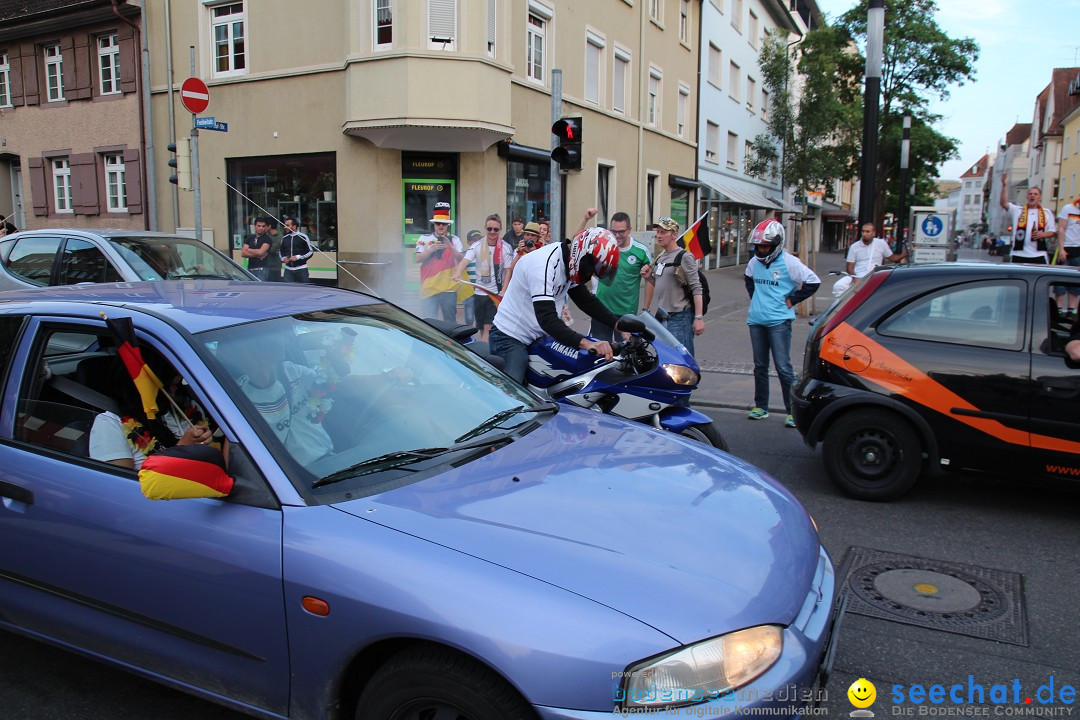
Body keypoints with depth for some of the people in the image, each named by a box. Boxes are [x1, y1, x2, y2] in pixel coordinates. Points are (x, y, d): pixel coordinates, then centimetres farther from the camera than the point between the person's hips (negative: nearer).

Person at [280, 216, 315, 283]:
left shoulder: (303, 237, -3)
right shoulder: (284, 238, 11)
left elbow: (310, 252, -4)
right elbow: (281, 252, 22)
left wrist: (298, 257, -14)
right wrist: (283, 258, -1)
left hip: (301, 270, -4)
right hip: (288, 270, 4)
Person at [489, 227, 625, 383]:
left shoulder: (570, 264, 1)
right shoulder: (543, 264, -28)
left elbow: (587, 300, 10)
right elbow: (547, 318, -38)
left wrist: (618, 324, -3)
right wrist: (585, 343, -48)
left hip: (537, 337, 9)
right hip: (510, 339, -9)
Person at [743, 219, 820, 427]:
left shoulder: (789, 262, -9)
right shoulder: (755, 261, 8)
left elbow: (813, 282, -8)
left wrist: (792, 300, -7)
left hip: (779, 322, -6)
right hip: (756, 320, 6)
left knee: (783, 367, -7)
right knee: (760, 366, 13)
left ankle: (793, 411, 0)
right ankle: (761, 407, 23)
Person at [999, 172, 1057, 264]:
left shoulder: (1046, 213, 13)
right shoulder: (1017, 211, 10)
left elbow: (1053, 232, 13)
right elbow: (1003, 203, -7)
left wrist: (1043, 234, -10)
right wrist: (1005, 185, -17)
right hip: (1019, 255, 0)